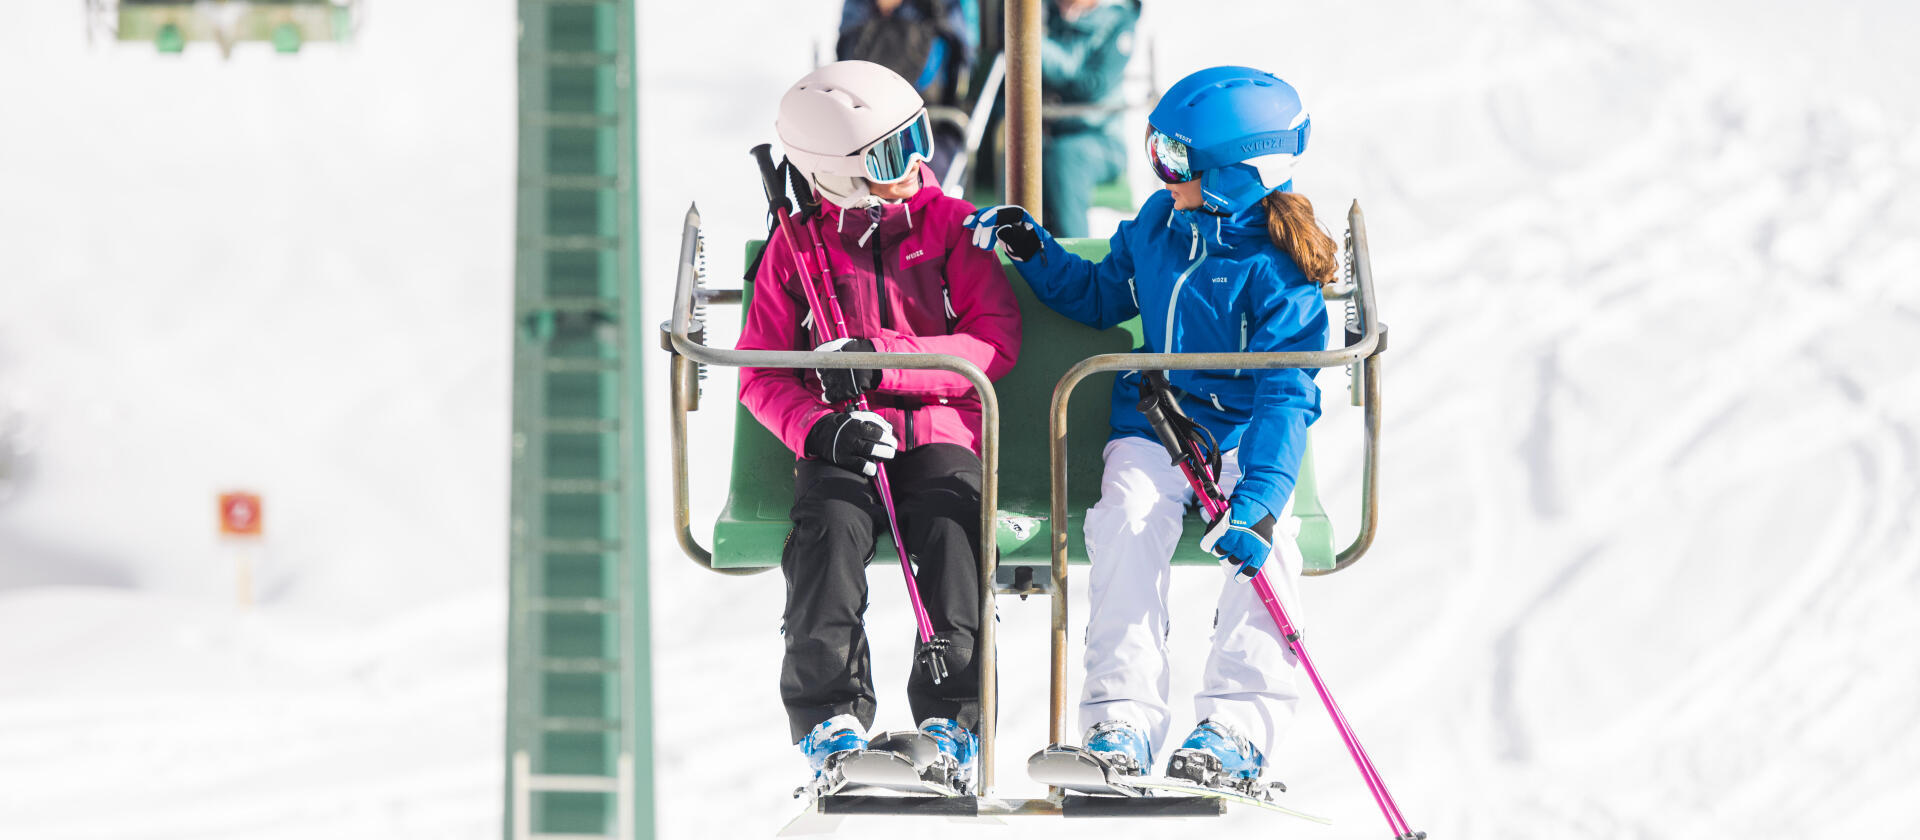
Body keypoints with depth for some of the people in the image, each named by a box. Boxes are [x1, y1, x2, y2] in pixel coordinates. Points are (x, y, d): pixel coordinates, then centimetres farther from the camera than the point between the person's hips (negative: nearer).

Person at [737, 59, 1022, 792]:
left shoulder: (951, 227, 8)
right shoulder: (797, 246, 10)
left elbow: (995, 345, -2)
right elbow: (760, 373, 10)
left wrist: (881, 361, -14)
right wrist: (818, 426, -12)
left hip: (939, 435, 0)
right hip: (841, 444, 0)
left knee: (952, 529, -30)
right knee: (830, 530, -30)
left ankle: (952, 715, -26)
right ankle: (830, 714, -27)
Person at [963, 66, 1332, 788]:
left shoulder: (1276, 269, -16)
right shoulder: (1158, 226, 3)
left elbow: (1286, 395, -23)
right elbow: (1103, 297, 22)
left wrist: (1259, 495, -36)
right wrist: (1034, 253, 6)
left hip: (1245, 434, -4)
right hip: (1155, 422, 4)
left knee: (1261, 541, -31)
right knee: (1129, 519, -26)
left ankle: (1239, 723, -28)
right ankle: (1123, 716, -30)